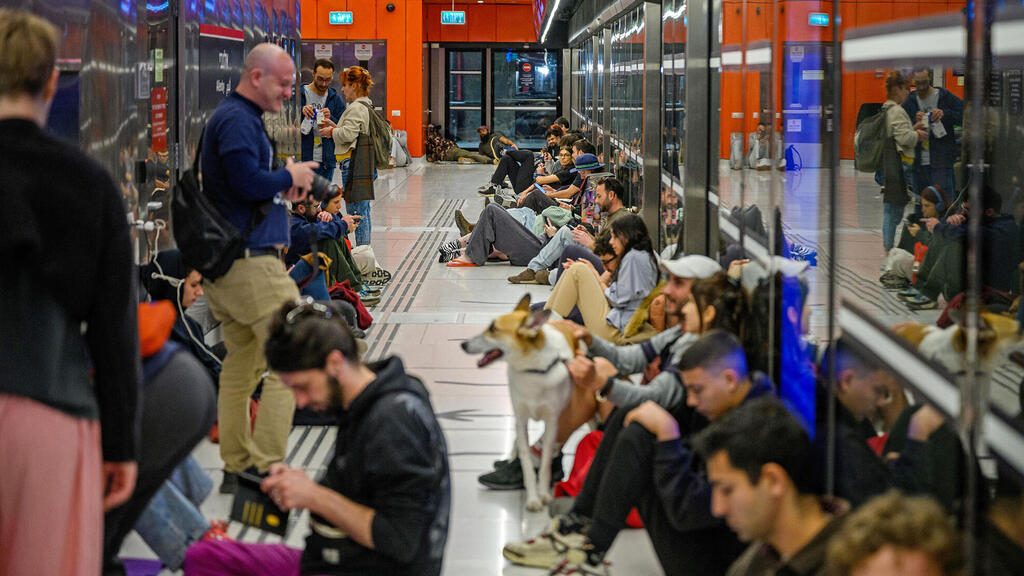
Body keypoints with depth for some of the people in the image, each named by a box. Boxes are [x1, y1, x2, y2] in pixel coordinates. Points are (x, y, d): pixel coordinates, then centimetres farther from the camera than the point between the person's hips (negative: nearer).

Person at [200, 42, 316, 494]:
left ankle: (238, 467, 19)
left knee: (240, 364, 14)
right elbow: (248, 182, -23)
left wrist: (282, 186, 9)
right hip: (251, 259, -11)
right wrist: (289, 177, -7)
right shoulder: (238, 120, -13)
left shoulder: (237, 117, 20)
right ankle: (266, 470, -12)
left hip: (225, 263, 11)